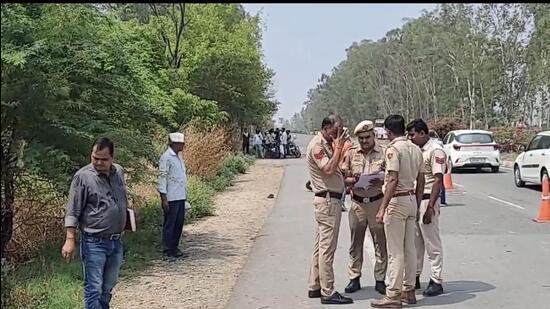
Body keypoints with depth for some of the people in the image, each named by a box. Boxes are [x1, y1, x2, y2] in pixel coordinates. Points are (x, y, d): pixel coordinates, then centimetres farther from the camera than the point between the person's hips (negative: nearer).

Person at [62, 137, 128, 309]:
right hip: (94, 243, -6)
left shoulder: (119, 172, 7)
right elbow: (72, 212, -11)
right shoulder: (83, 176, -11)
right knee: (94, 289, -5)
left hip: (116, 242, 6)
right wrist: (70, 240, -16)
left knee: (108, 288, 16)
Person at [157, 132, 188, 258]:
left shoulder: (178, 156, 14)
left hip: (181, 196, 9)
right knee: (170, 224, 1)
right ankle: (168, 249, 9)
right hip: (171, 198, -9)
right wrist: (164, 198, -17)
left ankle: (174, 247, 23)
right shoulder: (166, 157, -13)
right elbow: (162, 178, -15)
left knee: (179, 223, 13)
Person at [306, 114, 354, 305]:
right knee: (327, 246, -8)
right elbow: (328, 169, -24)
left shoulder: (327, 144, 17)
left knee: (321, 245, 13)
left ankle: (315, 287, 21)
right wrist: (338, 148, -16)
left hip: (329, 200, 11)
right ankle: (327, 292, -5)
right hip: (328, 199, -11)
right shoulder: (317, 145, -13)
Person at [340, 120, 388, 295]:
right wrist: (353, 180, -13)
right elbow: (343, 178, 7)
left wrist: (380, 182, -20)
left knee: (381, 243, 3)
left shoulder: (383, 153, 1)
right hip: (357, 203, 2)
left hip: (378, 202, -2)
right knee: (355, 243, 8)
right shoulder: (351, 154, 7)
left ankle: (380, 280, 13)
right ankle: (354, 278, 17)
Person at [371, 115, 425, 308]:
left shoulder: (393, 149, -14)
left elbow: (393, 180, -22)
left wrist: (382, 208, -22)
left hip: (396, 201, -8)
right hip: (412, 199, 8)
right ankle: (408, 290, 21)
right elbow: (421, 181, 13)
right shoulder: (415, 149, 10)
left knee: (395, 251, -4)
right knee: (409, 249, 13)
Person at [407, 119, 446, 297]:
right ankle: (414, 277, 24)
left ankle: (436, 282, 7)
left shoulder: (435, 151, -12)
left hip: (427, 200, -8)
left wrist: (430, 207, -21)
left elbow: (438, 180, -17)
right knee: (415, 242, 14)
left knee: (432, 243, -1)